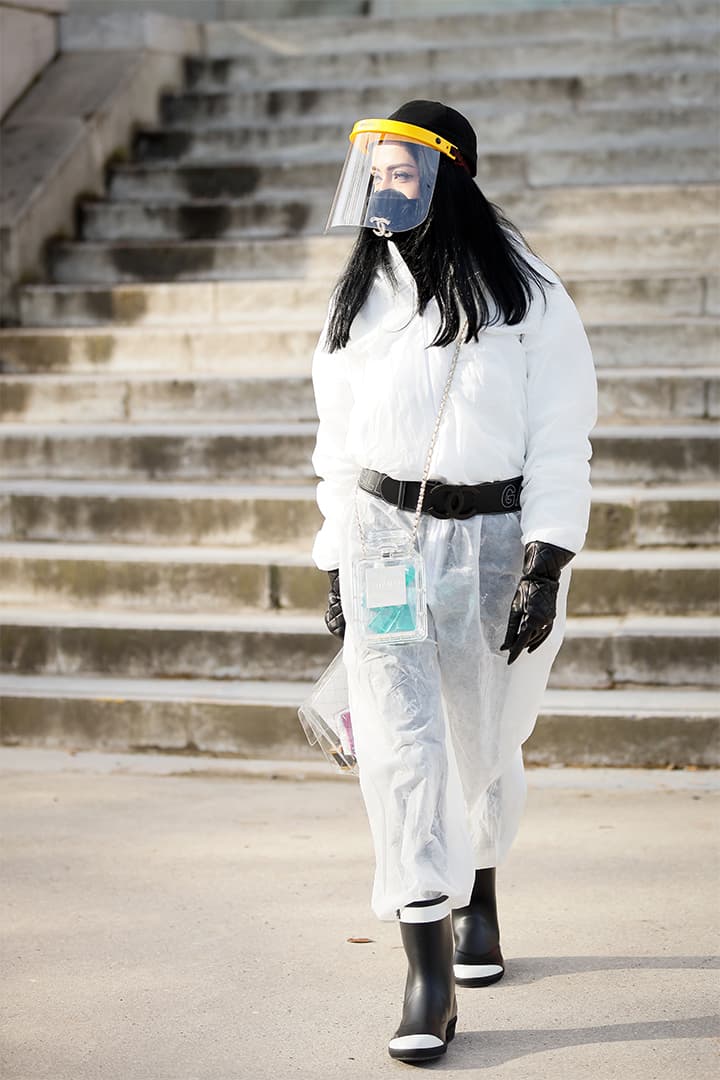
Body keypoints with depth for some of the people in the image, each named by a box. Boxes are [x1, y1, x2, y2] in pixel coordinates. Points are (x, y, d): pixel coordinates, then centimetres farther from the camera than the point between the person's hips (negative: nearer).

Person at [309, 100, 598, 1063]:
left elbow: (560, 443, -7)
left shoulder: (528, 300, -5)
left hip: (495, 539, -2)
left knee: (483, 745, 13)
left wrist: (544, 571, -15)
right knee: (400, 748, -12)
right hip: (384, 540, 2)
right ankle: (429, 977, -9)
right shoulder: (359, 302, 8)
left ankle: (479, 893, 43)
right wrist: (335, 569, 12)